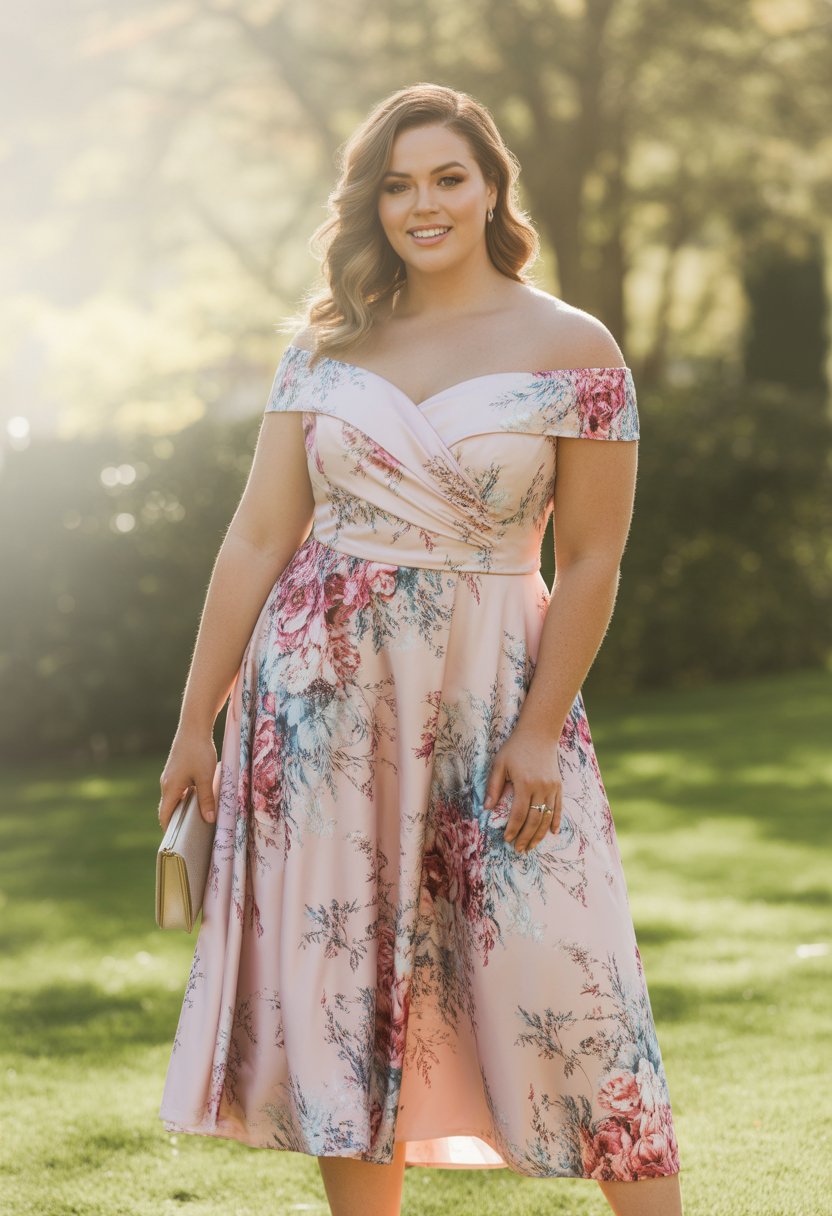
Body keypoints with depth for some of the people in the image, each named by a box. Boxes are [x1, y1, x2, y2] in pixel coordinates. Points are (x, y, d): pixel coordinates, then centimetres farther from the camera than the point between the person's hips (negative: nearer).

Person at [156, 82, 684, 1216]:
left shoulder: (573, 349, -1)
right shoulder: (327, 345, 7)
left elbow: (590, 562, -3)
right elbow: (256, 540, 6)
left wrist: (539, 731, -11)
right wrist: (197, 720, 4)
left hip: (491, 687, -3)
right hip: (324, 693, 3)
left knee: (563, 978, -6)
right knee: (343, 979, 5)